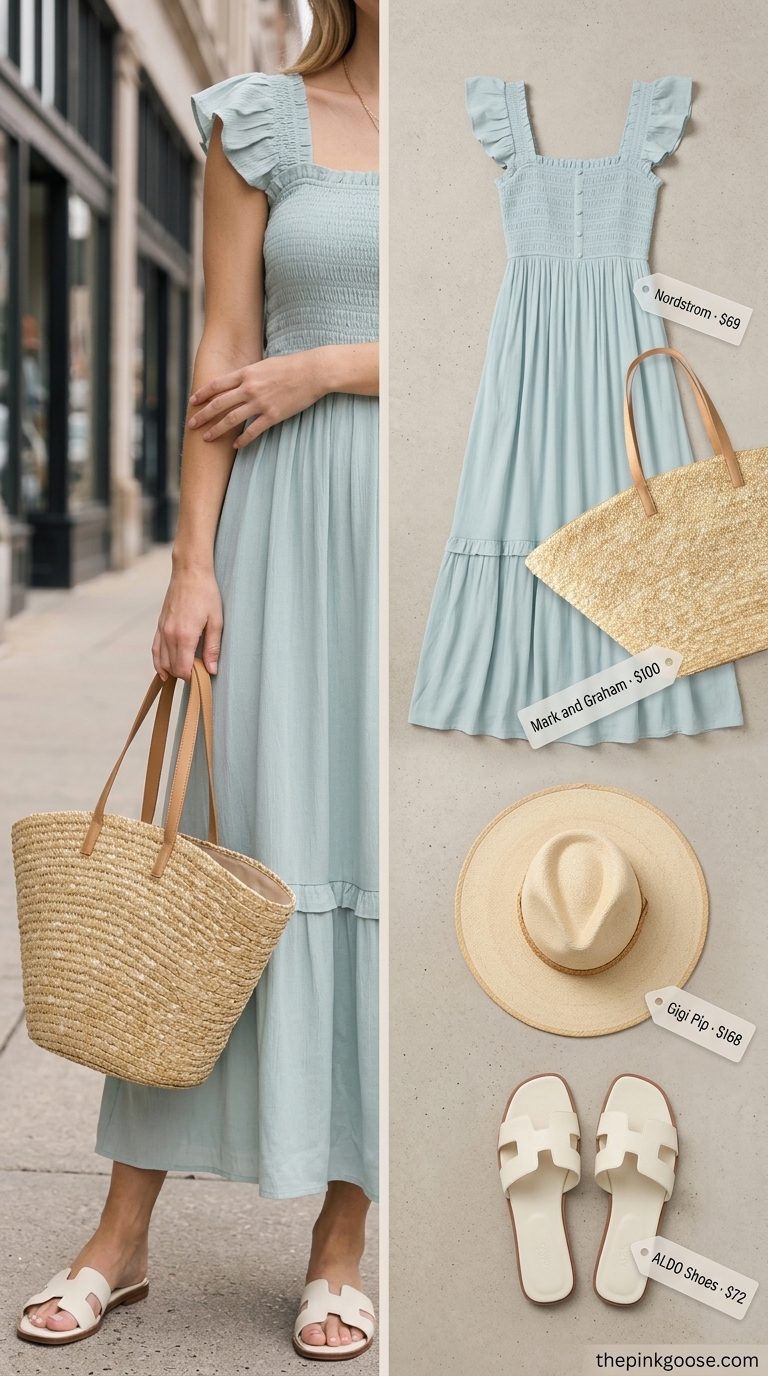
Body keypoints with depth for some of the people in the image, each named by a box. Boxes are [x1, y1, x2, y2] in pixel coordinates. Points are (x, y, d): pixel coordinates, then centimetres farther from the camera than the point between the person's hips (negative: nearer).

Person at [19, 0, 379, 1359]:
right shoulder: (260, 122, 6)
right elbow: (222, 354, 0)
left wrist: (319, 368, -10)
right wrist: (191, 568, -6)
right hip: (290, 530, -1)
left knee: (388, 860, 1)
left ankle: (341, 1248, 13)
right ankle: (121, 1236, 13)